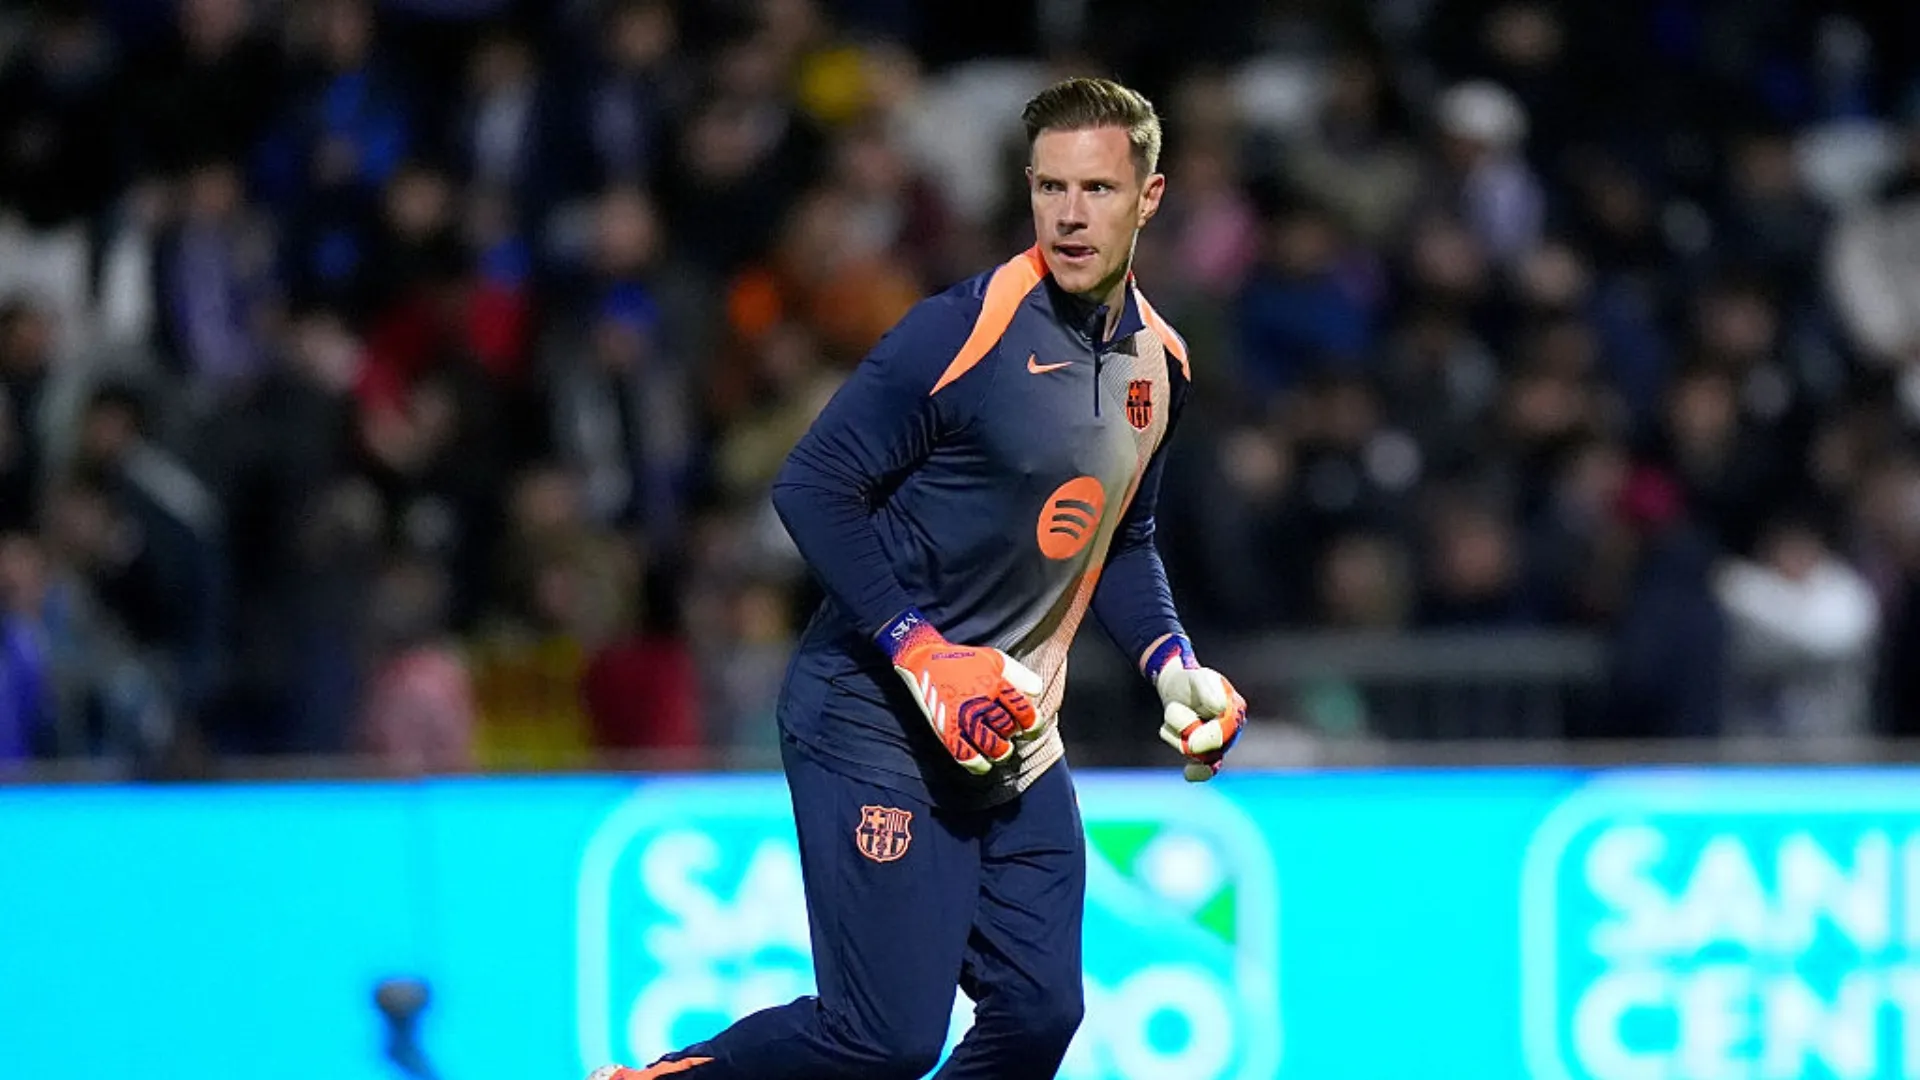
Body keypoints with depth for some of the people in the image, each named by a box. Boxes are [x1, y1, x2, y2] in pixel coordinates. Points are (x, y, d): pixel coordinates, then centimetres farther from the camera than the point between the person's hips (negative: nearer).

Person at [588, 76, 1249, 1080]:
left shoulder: (1157, 361, 7)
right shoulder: (964, 332, -18)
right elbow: (811, 488, -16)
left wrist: (1170, 661, 6)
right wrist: (924, 656, -21)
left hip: (1013, 732, 8)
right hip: (875, 720, -7)